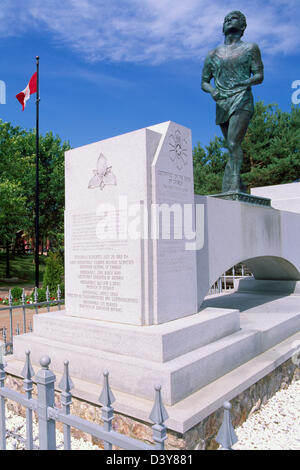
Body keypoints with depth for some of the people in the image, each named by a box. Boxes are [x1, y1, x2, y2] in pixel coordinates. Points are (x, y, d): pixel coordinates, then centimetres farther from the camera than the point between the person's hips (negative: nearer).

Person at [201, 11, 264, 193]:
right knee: (233, 148, 4)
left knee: (234, 143, -23)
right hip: (222, 105, 4)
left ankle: (233, 186, -29)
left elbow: (260, 76, 5)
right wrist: (212, 90, -5)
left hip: (242, 101, -4)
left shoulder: (250, 48, 12)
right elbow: (204, 82, 18)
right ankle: (241, 189, 8)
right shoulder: (213, 54, 18)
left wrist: (246, 82, -17)